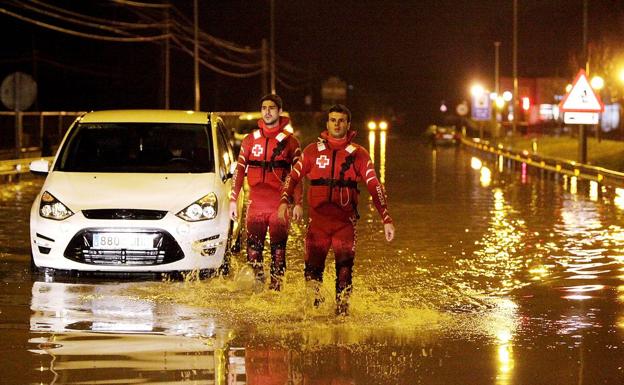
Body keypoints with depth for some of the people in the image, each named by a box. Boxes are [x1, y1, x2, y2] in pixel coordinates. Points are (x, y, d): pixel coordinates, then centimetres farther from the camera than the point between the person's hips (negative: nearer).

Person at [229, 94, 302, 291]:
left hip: (280, 205, -2)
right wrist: (233, 200, 4)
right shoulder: (250, 140, 12)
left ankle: (275, 287, 3)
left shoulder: (289, 141, 6)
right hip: (255, 204, 2)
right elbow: (239, 170, 11)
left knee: (278, 249, -1)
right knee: (253, 247, -4)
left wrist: (298, 203, -3)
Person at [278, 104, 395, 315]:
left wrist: (386, 219, -5)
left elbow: (374, 186, 3)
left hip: (345, 220, -1)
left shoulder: (358, 154, 6)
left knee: (345, 270, -9)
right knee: (312, 268, 1)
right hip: (318, 217, 1)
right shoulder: (313, 151, 9)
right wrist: (285, 201, -8)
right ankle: (315, 304, 24)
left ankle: (342, 309, 0)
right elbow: (294, 176, 10)